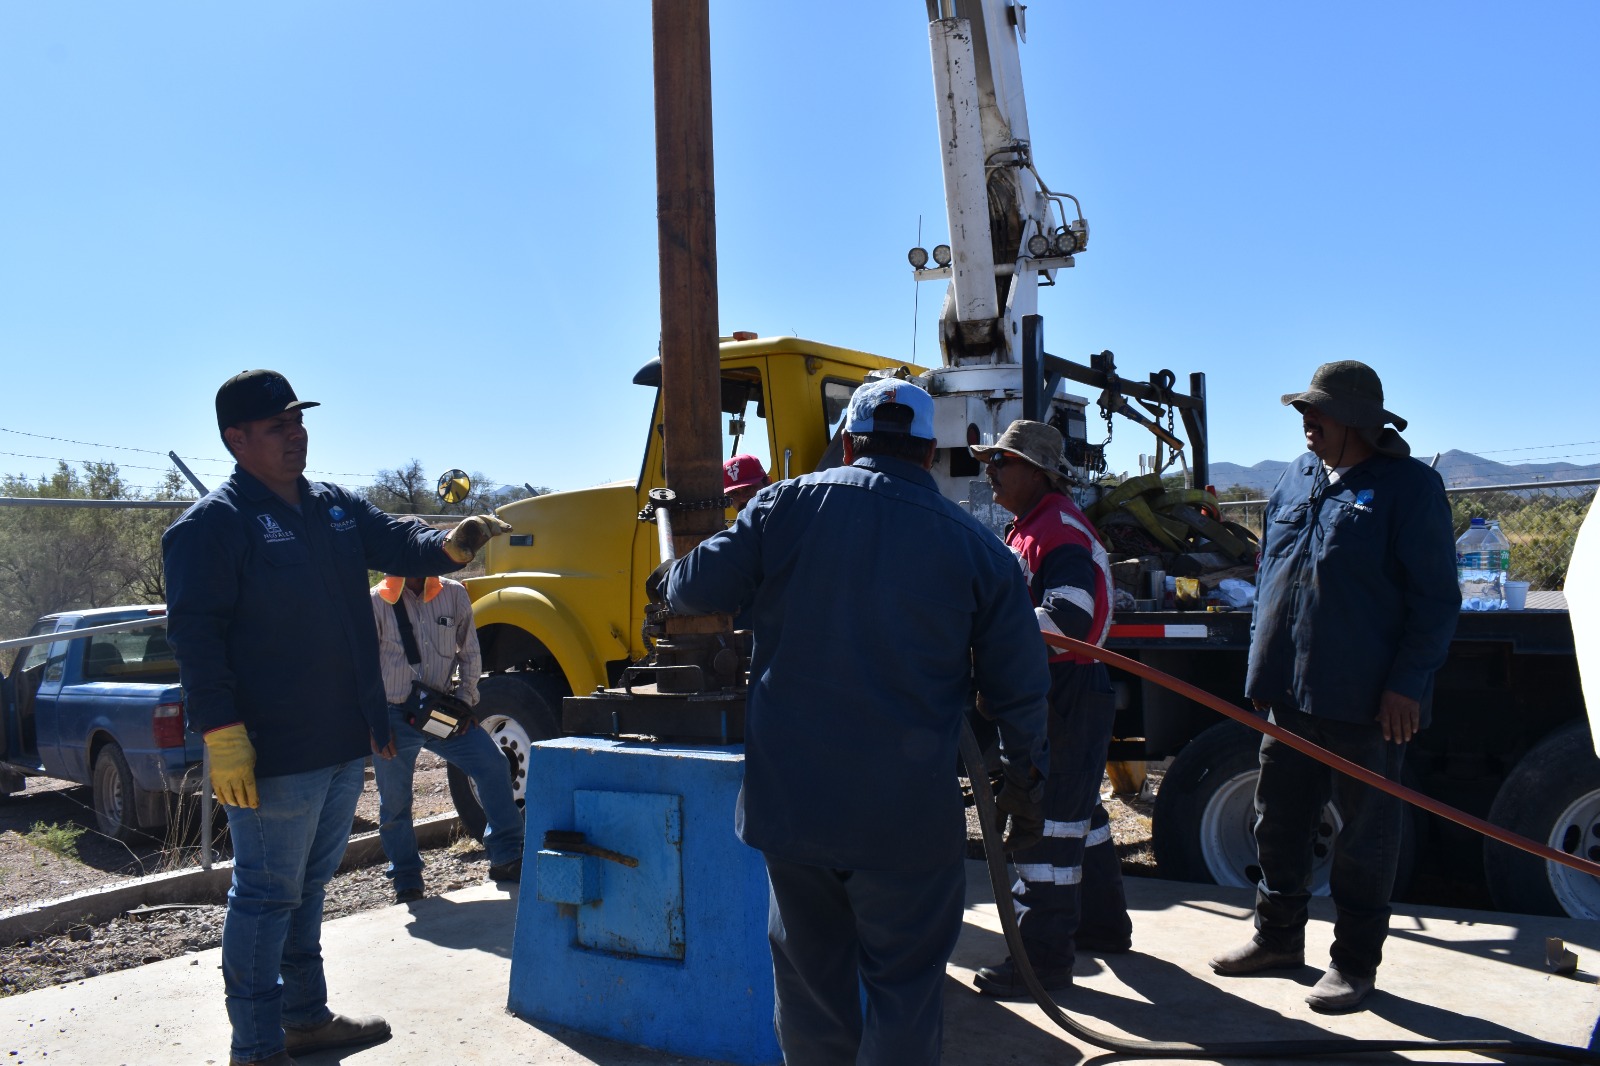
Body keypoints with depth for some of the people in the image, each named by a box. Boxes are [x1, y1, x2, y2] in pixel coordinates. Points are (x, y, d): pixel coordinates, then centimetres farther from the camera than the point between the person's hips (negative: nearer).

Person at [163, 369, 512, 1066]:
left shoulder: (335, 507, 10)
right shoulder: (213, 524, -12)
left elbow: (398, 545, 14)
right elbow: (195, 634, -17)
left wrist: (453, 544, -10)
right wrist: (222, 735, -22)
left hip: (344, 743, 8)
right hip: (274, 752, -8)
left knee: (308, 884, 20)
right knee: (266, 894, 3)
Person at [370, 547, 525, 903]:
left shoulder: (454, 595, 0)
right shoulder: (377, 602, -8)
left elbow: (470, 653, 8)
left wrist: (465, 700, -1)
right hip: (394, 717, -2)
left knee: (493, 767, -8)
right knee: (394, 803, 7)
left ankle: (505, 859, 2)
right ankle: (407, 885, 24)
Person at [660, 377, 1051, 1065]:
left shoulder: (789, 505, -2)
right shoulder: (975, 546, -1)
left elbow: (696, 590, 1)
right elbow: (1019, 687, 3)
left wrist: (679, 578, 25)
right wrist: (1023, 781, 17)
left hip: (790, 797, 2)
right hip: (908, 812, -1)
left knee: (810, 968, 19)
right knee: (904, 982, 10)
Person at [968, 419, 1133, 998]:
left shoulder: (1061, 529, -18)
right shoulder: (1028, 526, 16)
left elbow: (1068, 618, -31)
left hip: (1068, 696, -11)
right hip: (1047, 695, 11)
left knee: (1046, 822, -6)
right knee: (1078, 811, 21)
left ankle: (1043, 956, 2)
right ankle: (1102, 925, 37)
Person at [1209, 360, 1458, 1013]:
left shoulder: (1409, 486, -7)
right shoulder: (1296, 479, 12)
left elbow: (1436, 598, -8)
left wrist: (1408, 683, -14)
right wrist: (1263, 664, 15)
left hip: (1367, 702, -6)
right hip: (1290, 692, 6)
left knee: (1364, 835, 7)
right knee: (1278, 820, 15)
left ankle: (1355, 961, 21)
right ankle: (1278, 935, 32)